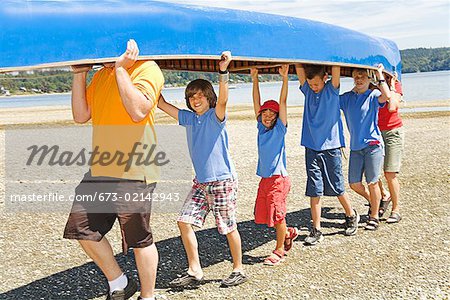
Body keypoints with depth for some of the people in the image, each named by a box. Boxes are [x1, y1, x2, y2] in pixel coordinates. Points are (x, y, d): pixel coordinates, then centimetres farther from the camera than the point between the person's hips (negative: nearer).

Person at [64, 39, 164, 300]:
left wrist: (121, 68, -17)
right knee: (82, 229, 10)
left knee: (140, 240, 3)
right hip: (99, 170, 8)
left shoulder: (147, 69, -7)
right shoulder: (101, 75, 18)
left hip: (133, 173, -8)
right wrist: (79, 74, 5)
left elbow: (138, 110, -23)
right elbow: (81, 115, 12)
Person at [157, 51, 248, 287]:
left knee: (228, 227, 3)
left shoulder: (216, 116, -9)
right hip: (201, 182, 6)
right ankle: (194, 271, 9)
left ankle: (238, 270, 21)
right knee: (184, 221, -1)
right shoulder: (188, 118, 8)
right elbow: (162, 104, 9)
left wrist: (223, 72, -43)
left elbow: (222, 100, -30)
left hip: (223, 181, -6)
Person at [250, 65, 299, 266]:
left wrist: (285, 78, -18)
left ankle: (279, 251, 14)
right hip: (264, 179, 6)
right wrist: (255, 80, 2)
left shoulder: (280, 128, -4)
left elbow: (283, 103, -12)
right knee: (262, 214, 10)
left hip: (279, 178, -6)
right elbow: (256, 103, 6)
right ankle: (289, 233, 32)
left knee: (277, 215, -2)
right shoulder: (261, 127, 8)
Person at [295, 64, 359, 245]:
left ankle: (351, 216, 34)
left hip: (331, 147, -2)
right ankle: (316, 230, 9)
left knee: (337, 188, 8)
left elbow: (336, 67, -14)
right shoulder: (307, 91, 5)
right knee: (314, 191, 2)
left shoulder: (332, 90, -2)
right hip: (311, 148, 3)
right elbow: (299, 68, -2)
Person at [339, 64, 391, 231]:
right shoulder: (347, 97, 9)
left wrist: (380, 74, -17)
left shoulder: (373, 96, -4)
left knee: (372, 182, 0)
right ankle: (373, 201, 33)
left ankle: (374, 216, 15)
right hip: (355, 147, 5)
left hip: (373, 145, -5)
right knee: (354, 183, 6)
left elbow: (387, 95, -25)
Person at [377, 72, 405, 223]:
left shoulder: (396, 85, -4)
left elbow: (392, 107, -21)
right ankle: (384, 196, 24)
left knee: (390, 174, -4)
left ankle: (396, 210, 10)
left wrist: (391, 85, -13)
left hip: (393, 132, -4)